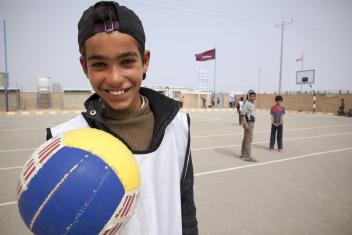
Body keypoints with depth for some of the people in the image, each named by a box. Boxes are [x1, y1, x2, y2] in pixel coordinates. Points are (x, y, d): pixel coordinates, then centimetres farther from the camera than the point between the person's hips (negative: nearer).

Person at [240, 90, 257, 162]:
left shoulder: (253, 104, 14)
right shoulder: (246, 103, -15)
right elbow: (243, 114, -21)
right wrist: (245, 124, -27)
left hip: (251, 123, 10)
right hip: (248, 123, -10)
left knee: (246, 139, 17)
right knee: (249, 139, -8)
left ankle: (243, 154, 28)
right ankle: (248, 156, -3)